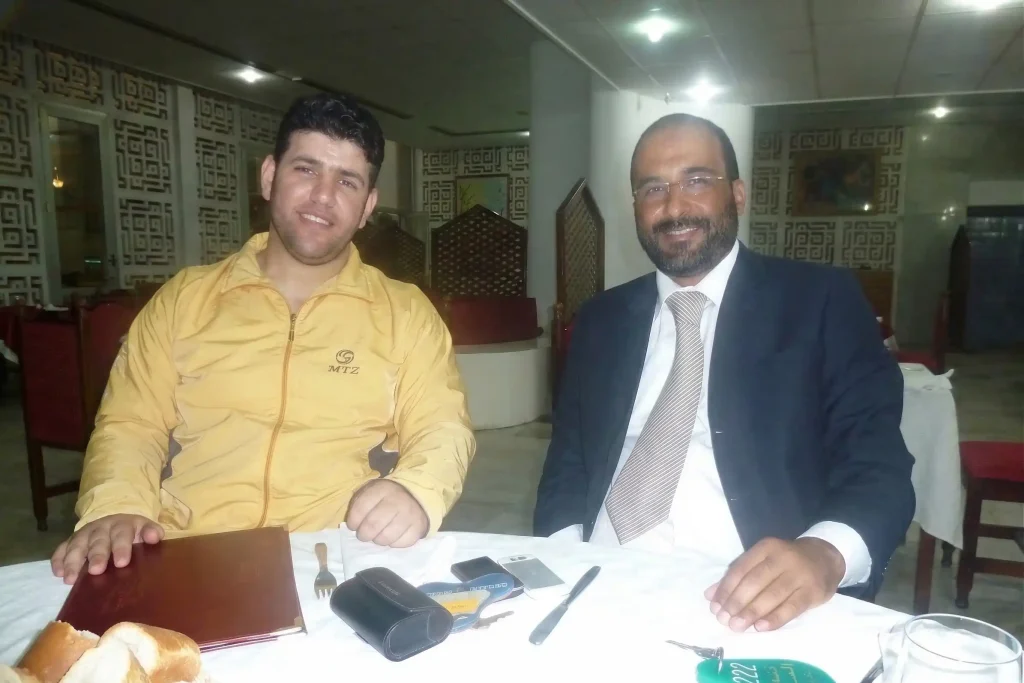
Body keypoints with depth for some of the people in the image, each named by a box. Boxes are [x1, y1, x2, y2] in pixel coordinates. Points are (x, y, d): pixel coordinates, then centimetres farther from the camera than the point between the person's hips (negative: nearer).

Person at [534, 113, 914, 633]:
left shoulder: (821, 302, 2)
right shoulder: (600, 320, 11)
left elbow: (878, 461, -5)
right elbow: (567, 464, 12)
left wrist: (825, 553, -25)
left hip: (751, 598, -1)